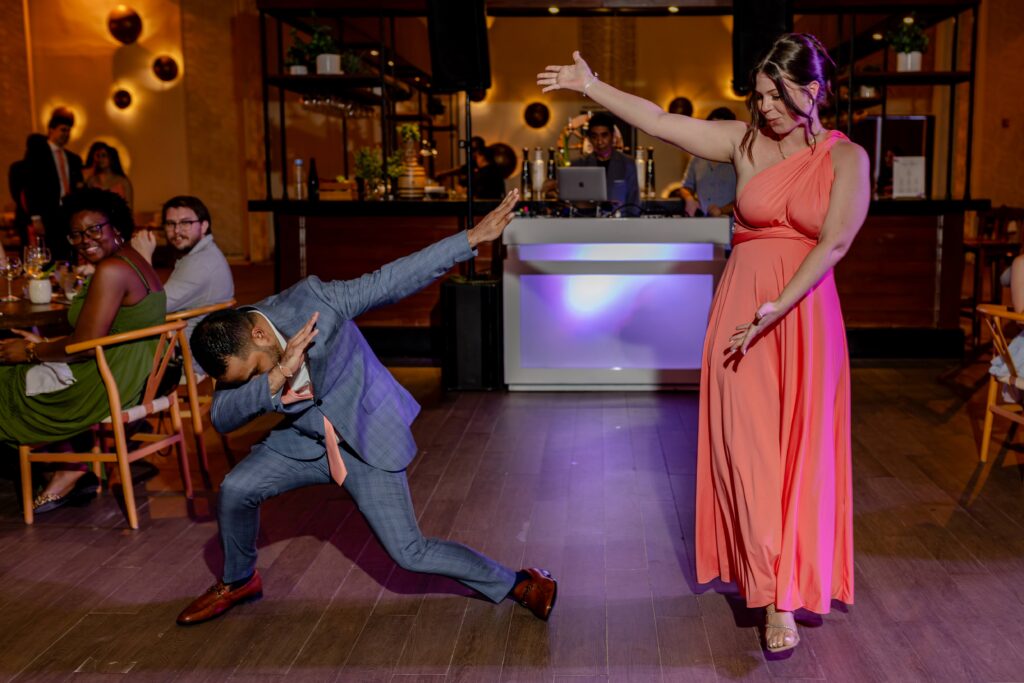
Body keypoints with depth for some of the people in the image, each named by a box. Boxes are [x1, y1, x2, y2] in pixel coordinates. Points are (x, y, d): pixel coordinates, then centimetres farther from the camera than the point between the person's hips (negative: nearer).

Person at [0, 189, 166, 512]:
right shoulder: (134, 260, 11)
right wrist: (45, 343, 12)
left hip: (110, 387, -10)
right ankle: (72, 469, 17)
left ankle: (70, 469, 19)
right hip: (138, 378, 10)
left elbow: (84, 346, -20)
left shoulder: (111, 270, -20)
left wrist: (31, 351, -5)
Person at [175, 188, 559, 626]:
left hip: (368, 439, -5)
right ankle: (238, 582, 22)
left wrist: (473, 238, -24)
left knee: (410, 553, -8)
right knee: (234, 490, -7)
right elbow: (222, 417, -21)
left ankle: (517, 584, 10)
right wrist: (278, 375, -38)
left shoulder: (311, 302, -27)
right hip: (306, 441, 6)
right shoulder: (236, 352, -10)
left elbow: (392, 280, -24)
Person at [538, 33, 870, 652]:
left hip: (806, 315, -1)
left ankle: (797, 580, 14)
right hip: (741, 308, 2)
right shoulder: (745, 142, 4)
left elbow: (833, 243, -12)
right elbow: (661, 121, 3)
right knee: (747, 446, -1)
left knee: (801, 452, 2)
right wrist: (591, 86, 2)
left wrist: (773, 311, -18)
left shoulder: (846, 158, -3)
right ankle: (776, 599, 9)